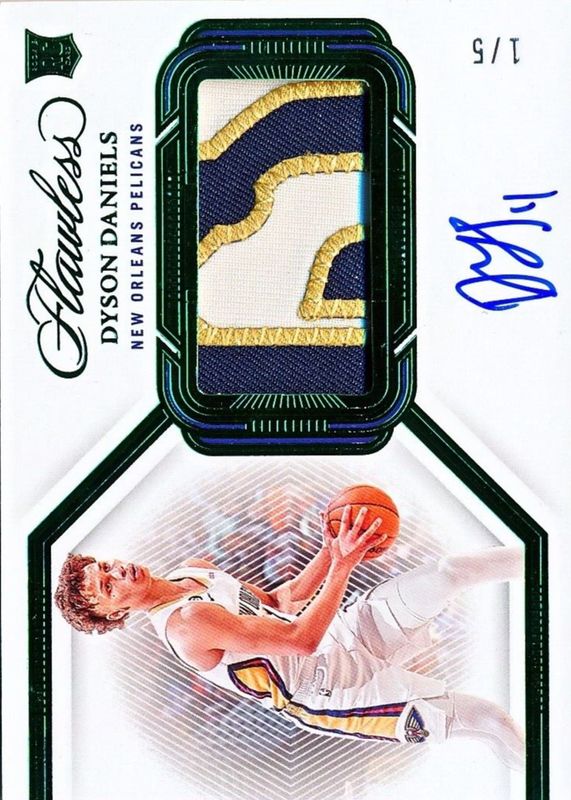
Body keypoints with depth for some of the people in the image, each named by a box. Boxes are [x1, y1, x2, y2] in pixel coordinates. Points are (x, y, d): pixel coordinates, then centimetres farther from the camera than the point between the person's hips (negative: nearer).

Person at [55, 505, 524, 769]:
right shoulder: (187, 625, -24)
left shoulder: (192, 570, 6)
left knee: (447, 573, -9)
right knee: (485, 718, -16)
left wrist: (333, 550, 0)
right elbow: (300, 639, -28)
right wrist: (342, 566, -27)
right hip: (327, 689, -7)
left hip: (347, 633, 7)